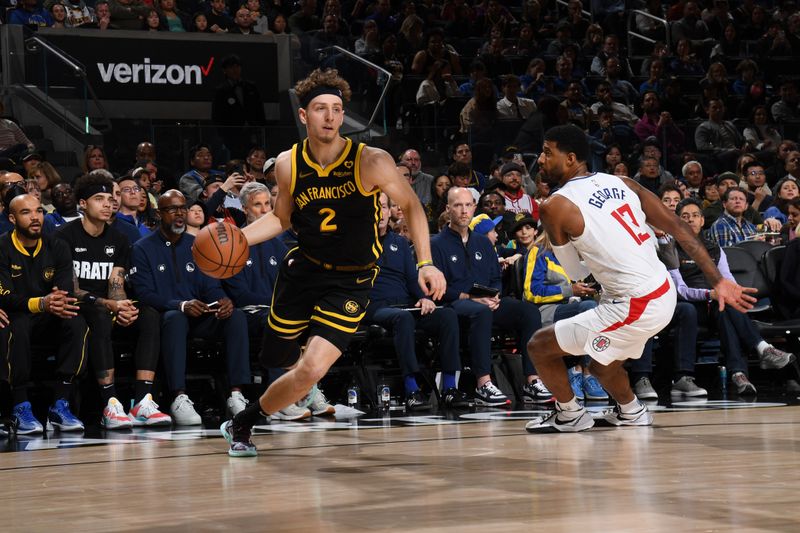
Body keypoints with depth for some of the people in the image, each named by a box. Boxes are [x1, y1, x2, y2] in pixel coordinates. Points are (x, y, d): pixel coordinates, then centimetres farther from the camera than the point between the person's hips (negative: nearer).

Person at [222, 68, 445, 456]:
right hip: (303, 268, 3)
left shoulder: (371, 162, -18)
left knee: (310, 371, -17)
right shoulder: (288, 164, -7)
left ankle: (242, 423, 6)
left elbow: (411, 205, -4)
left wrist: (425, 263, -12)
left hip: (350, 281, -3)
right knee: (277, 361, 14)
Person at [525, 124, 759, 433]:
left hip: (635, 308, -8)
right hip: (664, 295, 8)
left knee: (539, 346, 8)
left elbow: (575, 274, 1)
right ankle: (630, 412, 50)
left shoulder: (555, 206, -10)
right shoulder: (621, 183, 8)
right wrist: (719, 282, 3)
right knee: (602, 367, 31)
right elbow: (678, 229, 4)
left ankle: (569, 414, 25)